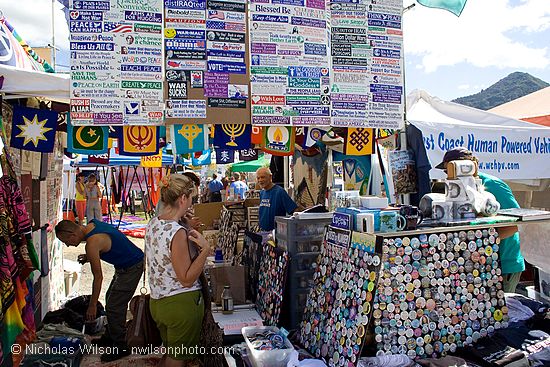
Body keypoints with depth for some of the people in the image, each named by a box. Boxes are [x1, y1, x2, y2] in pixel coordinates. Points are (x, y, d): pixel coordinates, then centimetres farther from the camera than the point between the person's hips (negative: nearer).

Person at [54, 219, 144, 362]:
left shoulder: (92, 244, -25)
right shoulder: (91, 224, 0)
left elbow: (98, 277, -17)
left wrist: (92, 305, -8)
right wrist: (89, 257, 6)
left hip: (131, 268, -11)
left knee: (113, 307, -5)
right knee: (111, 299, 21)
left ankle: (120, 347, 10)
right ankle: (111, 336, 38)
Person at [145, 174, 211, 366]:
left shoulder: (153, 223, -1)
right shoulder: (178, 233, -27)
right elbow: (187, 279, -21)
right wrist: (205, 249, -25)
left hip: (157, 300, 8)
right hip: (181, 304, -8)